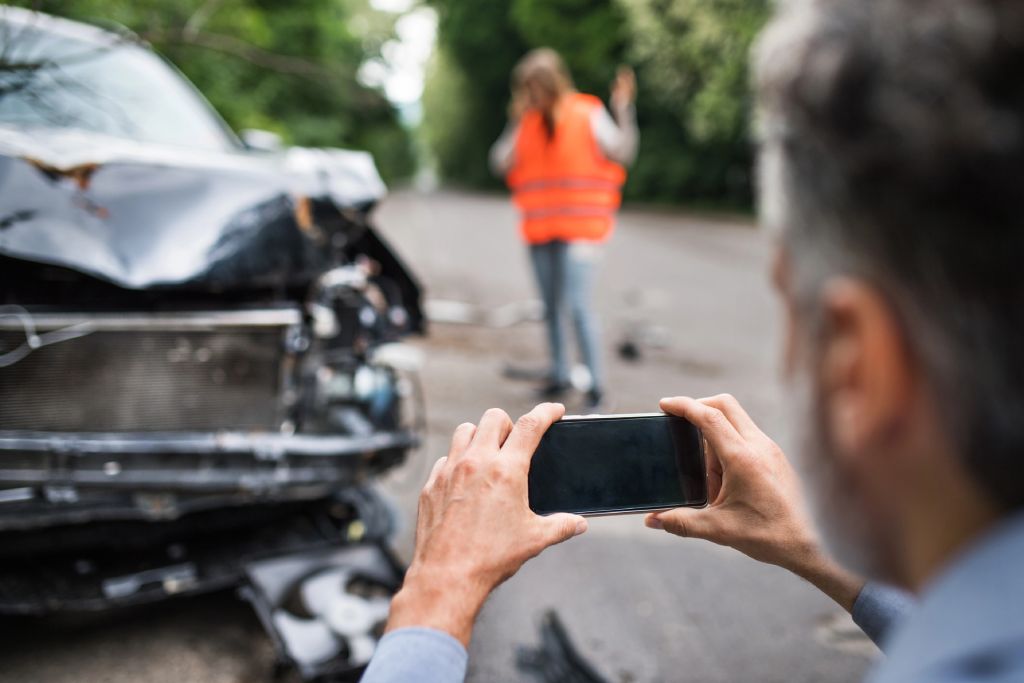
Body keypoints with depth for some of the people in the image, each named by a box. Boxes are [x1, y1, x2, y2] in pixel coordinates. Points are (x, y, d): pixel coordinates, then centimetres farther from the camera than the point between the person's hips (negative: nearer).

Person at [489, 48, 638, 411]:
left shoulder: (588, 113, -3)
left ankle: (595, 382, -5)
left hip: (579, 228, -5)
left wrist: (624, 109, -21)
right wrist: (516, 123, -5)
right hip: (540, 229, 5)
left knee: (578, 305, -13)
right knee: (551, 306, 13)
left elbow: (622, 152, -10)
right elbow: (500, 163, 3)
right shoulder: (527, 121, 9)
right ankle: (559, 373, 27)